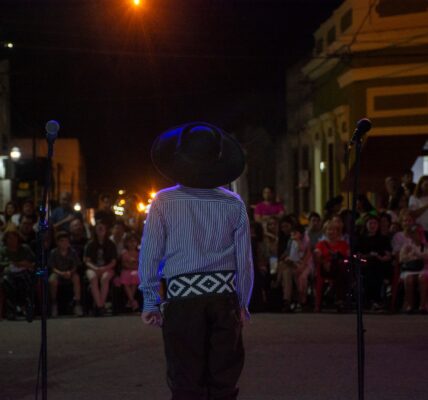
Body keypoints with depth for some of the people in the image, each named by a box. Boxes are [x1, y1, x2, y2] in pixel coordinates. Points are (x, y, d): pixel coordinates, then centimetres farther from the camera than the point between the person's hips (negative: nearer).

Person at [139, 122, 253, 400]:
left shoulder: (164, 202, -3)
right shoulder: (234, 204, 2)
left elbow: (150, 255, -1)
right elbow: (244, 259, 4)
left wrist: (150, 303, 8)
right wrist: (243, 304, 15)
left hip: (182, 297, -2)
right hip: (224, 295, 2)